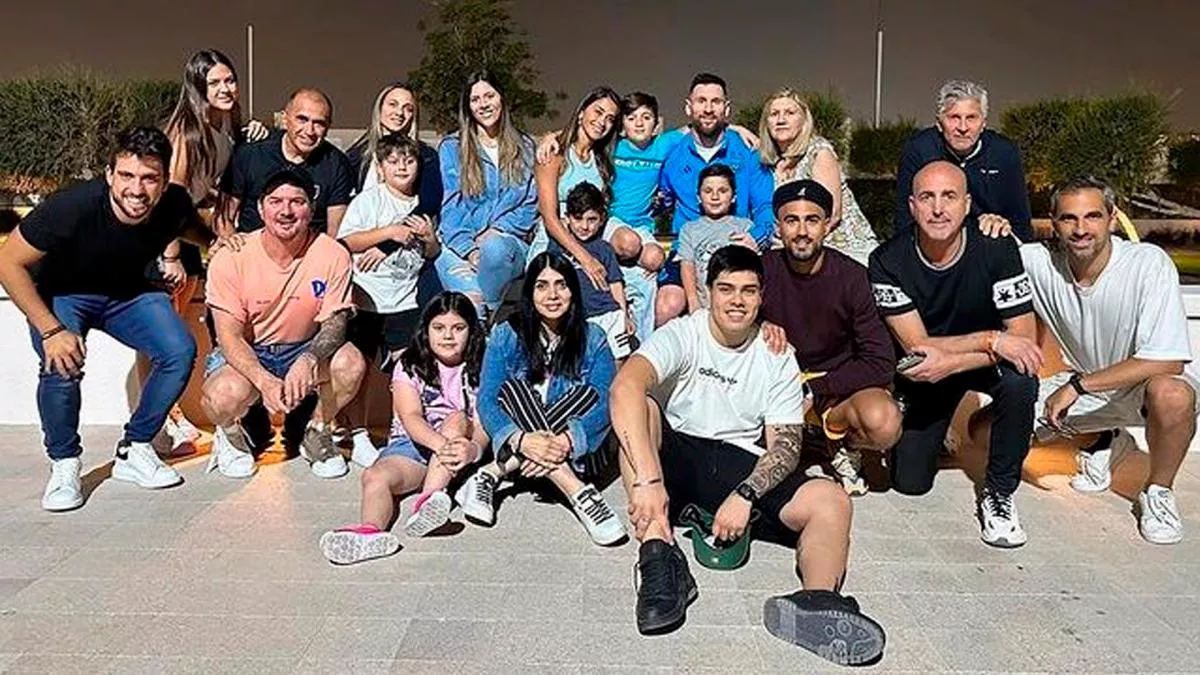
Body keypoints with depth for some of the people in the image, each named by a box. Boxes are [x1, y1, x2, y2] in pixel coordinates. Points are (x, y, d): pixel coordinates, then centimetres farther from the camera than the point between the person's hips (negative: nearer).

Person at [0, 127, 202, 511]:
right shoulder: (72, 207, -34)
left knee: (181, 351, -19)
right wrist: (51, 330, -28)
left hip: (128, 292, 3)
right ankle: (64, 465, -4)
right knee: (61, 365, -30)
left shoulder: (174, 204, -22)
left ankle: (133, 452, 0)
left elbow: (196, 230, 7)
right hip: (62, 293, -3)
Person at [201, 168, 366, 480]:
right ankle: (230, 433, 8)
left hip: (304, 349, 2)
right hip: (244, 352, -1)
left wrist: (310, 359, -37)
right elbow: (230, 336, -18)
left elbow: (335, 321, -14)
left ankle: (316, 433, 2)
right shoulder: (231, 258, -17)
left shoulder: (333, 255, -15)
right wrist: (265, 381, -36)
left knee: (351, 363, -29)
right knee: (226, 396, -34)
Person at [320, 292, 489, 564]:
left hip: (460, 444, 0)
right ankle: (371, 531, -59)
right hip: (411, 444, 0)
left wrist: (472, 449, -34)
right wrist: (442, 445, -35)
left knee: (457, 420, -30)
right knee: (376, 476, -28)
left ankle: (427, 501, -44)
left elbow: (483, 426, -8)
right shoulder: (410, 367, 3)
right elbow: (410, 417, -13)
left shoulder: (480, 371, 4)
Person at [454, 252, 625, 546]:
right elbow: (487, 401, -13)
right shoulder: (506, 336, -4)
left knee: (588, 393, -25)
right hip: (520, 446, 0)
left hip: (578, 453, 0)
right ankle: (578, 492, -37)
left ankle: (493, 473, -28)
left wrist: (566, 440, -34)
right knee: (512, 387, -24)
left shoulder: (592, 339, -3)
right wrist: (521, 439, -34)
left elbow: (605, 403, -15)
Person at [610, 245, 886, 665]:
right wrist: (647, 480, -39)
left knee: (831, 502, -20)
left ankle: (819, 604, -48)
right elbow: (626, 386, -26)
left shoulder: (778, 359, 6)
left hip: (742, 466, 3)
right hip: (675, 458, -2)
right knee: (639, 408, -30)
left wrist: (745, 495, -21)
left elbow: (785, 446, 0)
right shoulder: (682, 335, -6)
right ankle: (660, 555, -39)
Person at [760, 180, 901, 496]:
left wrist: (814, 386, -19)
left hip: (839, 385, -1)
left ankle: (845, 448, 3)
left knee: (883, 422, -34)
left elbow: (881, 364, -14)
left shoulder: (851, 277, -12)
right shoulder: (764, 269, -7)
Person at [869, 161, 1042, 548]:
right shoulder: (888, 261, -22)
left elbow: (1025, 337, -24)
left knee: (1020, 380, -36)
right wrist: (992, 340, -30)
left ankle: (999, 492, -12)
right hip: (923, 372, 1)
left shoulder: (996, 249, -22)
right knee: (909, 482, -3)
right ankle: (929, 433, 34)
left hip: (984, 362, 0)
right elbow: (916, 346, -23)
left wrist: (950, 364, -34)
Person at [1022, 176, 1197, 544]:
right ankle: (1102, 443, 14)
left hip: (1145, 381, -4)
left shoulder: (1149, 263, -24)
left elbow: (1167, 361, -29)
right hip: (1083, 387, 4)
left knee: (1170, 394, -41)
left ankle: (1158, 491, -8)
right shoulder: (1041, 262, -14)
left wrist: (1077, 385, -29)